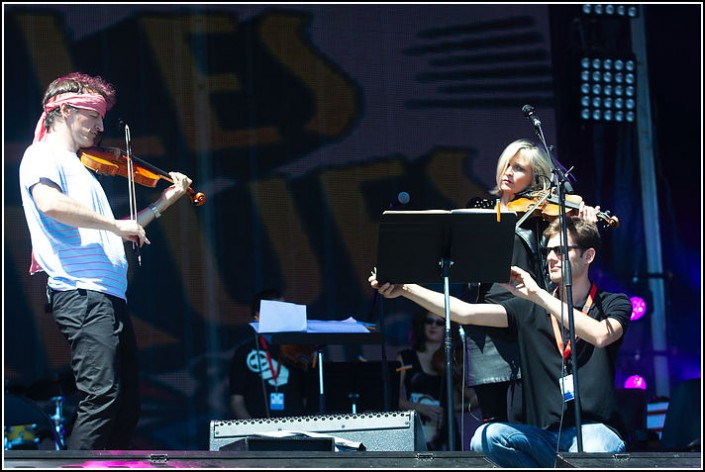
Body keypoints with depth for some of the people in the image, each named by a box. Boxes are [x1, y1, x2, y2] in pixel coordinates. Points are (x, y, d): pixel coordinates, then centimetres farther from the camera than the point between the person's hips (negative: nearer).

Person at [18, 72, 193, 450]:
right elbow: (50, 204, -22)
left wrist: (165, 201, 28)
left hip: (110, 296, 10)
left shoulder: (79, 167, 27)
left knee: (127, 405, 8)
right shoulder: (43, 155, 0)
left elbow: (112, 233, 30)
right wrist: (116, 225, -15)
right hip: (80, 294, -10)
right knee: (102, 397, -21)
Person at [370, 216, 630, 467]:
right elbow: (465, 313, 3)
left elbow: (600, 335, -20)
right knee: (486, 437, -26)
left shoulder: (612, 304, 4)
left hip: (595, 430, -5)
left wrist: (539, 294, -20)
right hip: (545, 436, 5)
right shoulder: (530, 309, 14)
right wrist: (406, 289, -8)